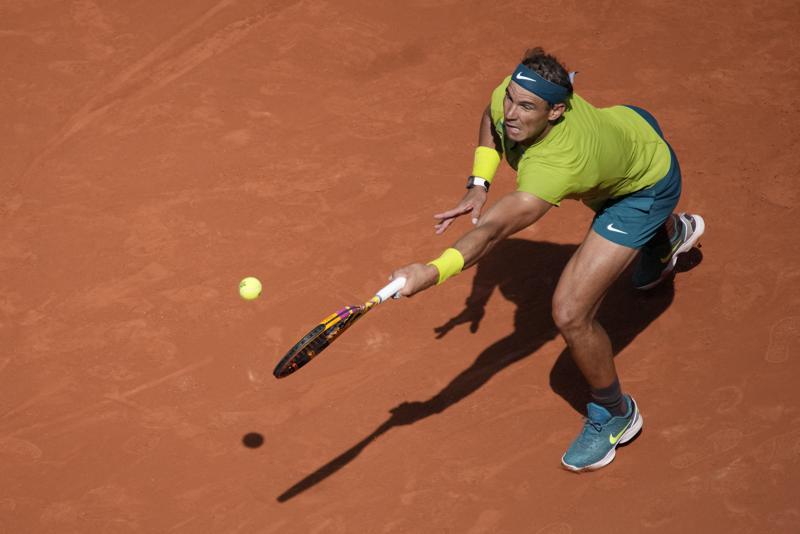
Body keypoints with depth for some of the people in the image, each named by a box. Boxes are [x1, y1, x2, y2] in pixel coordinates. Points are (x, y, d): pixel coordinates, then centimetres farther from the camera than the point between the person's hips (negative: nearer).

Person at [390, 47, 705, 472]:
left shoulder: (556, 167, -48)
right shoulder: (509, 96, -29)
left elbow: (491, 231, -55)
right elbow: (492, 119, -3)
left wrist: (432, 271, -68)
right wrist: (478, 184, -14)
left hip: (647, 185, -8)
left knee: (571, 314, -18)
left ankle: (614, 414, 11)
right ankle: (669, 234, 85)